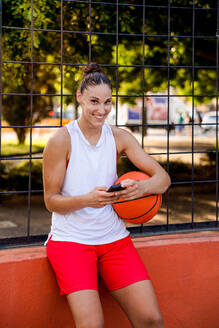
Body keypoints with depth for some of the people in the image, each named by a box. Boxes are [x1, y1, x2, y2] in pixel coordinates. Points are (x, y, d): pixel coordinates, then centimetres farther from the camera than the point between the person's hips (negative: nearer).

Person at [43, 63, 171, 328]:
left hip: (114, 238, 4)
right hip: (70, 239, -4)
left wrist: (141, 187, -25)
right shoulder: (61, 140, -8)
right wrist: (87, 200, -26)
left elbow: (163, 178, -1)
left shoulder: (119, 137, 3)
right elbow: (51, 201, -6)